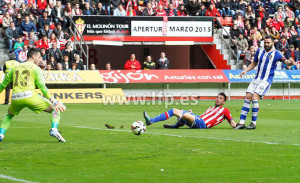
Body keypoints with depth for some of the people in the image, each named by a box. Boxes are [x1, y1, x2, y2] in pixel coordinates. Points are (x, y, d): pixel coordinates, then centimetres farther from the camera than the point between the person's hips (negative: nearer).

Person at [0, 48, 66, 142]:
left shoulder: (15, 68, 23)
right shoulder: (35, 68, 9)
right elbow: (41, 86, -3)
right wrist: (53, 101, -6)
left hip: (15, 98, 4)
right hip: (30, 96, -4)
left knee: (9, 115, 34)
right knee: (55, 110, 6)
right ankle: (54, 129, -19)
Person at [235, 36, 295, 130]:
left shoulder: (276, 53, -4)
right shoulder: (259, 51, 11)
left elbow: (285, 61, -16)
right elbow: (254, 63, 22)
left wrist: (290, 63, -39)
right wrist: (245, 70, 8)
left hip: (266, 81, -5)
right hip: (256, 79, 5)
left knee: (255, 97, -20)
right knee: (248, 97, -5)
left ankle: (254, 123, -13)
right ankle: (241, 123, -3)